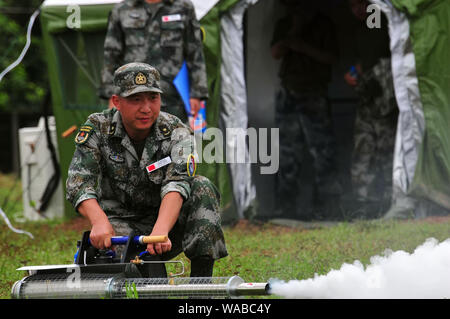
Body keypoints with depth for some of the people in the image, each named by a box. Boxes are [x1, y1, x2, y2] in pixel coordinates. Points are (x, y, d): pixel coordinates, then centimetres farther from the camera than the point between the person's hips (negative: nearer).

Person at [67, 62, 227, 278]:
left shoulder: (176, 132, -12)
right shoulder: (98, 128, -9)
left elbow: (176, 184, -29)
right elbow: (78, 182, -19)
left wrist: (160, 230, -49)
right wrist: (99, 222, -41)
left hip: (165, 217, 1)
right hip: (120, 221, -1)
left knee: (202, 188, -25)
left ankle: (201, 279, -25)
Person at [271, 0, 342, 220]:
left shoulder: (322, 24, -2)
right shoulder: (284, 25, 11)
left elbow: (331, 57, -7)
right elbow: (275, 53, -2)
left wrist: (304, 47, -17)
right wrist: (293, 33, -15)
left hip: (314, 96, -4)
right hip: (289, 95, 4)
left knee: (322, 150, -9)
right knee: (288, 152, 7)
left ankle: (323, 205, -6)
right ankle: (285, 205, 13)